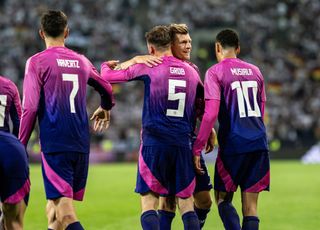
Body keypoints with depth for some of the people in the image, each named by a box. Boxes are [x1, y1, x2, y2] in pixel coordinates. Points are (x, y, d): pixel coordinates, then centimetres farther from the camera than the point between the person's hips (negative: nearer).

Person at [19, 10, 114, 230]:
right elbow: (107, 90, 29)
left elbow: (30, 108, -8)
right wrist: (105, 108, 51)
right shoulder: (81, 61, 13)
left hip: (54, 144, -5)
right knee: (54, 205, 16)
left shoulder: (37, 62, -2)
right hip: (81, 145, 5)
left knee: (65, 212, -12)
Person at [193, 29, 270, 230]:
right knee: (250, 206, 6)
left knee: (223, 199, 8)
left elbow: (210, 114, -12)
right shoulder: (255, 71, 15)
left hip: (233, 144, -5)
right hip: (259, 142, 5)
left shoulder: (215, 72, -4)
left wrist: (197, 148, -10)